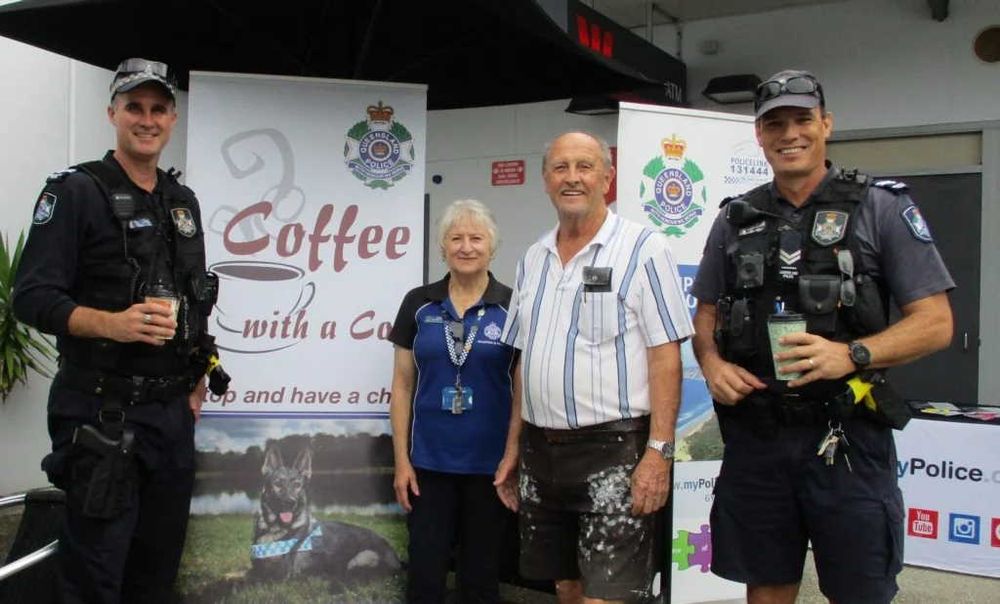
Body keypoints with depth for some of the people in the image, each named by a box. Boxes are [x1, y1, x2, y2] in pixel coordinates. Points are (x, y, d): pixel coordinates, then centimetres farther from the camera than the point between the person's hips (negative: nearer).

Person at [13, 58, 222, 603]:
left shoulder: (183, 201, 13)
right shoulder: (76, 191, -6)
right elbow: (32, 297, -13)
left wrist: (196, 381, 13)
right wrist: (114, 323, -28)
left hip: (172, 411, 6)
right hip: (102, 414, -6)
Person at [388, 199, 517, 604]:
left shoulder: (511, 308, -3)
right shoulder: (418, 304, 2)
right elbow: (402, 385, 4)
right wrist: (401, 460, 0)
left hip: (489, 464, -1)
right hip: (429, 463, 1)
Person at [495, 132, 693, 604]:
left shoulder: (642, 249, -6)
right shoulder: (533, 259, 13)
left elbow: (665, 356, -11)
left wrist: (659, 451, -18)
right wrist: (514, 445, 15)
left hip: (613, 449, -6)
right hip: (541, 452, 6)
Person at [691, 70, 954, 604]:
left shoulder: (881, 208, 0)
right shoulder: (735, 220, 10)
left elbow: (935, 322, -4)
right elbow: (705, 314, 16)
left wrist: (852, 355, -19)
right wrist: (711, 362, -5)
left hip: (846, 436, -3)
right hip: (754, 436, 3)